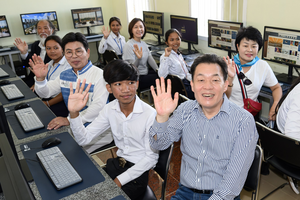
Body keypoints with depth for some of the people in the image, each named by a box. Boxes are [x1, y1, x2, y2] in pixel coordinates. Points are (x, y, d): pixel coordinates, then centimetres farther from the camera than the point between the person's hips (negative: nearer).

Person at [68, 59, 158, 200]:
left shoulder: (150, 114, -20)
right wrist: (74, 113, -21)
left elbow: (151, 158, -15)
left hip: (138, 171, -4)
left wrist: (119, 180, -17)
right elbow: (84, 139, -4)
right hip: (118, 163, 5)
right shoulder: (109, 110, -3)